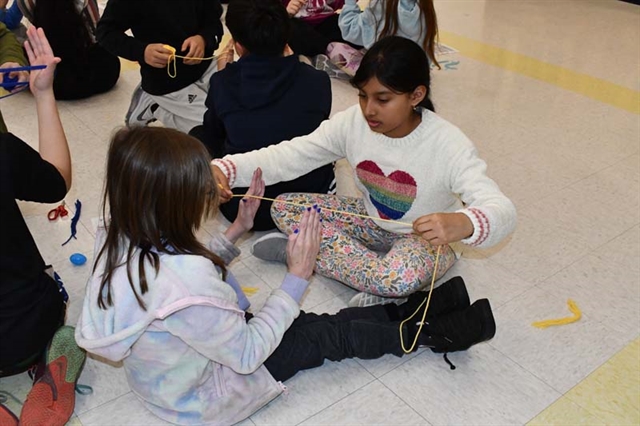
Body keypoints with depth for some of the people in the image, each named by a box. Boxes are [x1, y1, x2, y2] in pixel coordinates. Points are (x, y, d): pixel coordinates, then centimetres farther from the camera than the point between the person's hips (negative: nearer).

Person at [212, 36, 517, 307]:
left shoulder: (447, 144, -29)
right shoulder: (353, 122, -17)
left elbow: (502, 210, -38)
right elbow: (289, 155, -17)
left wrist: (462, 223, -62)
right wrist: (226, 168, -34)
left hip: (424, 236, -4)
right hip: (372, 221, 5)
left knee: (403, 276, -39)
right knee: (284, 207, -8)